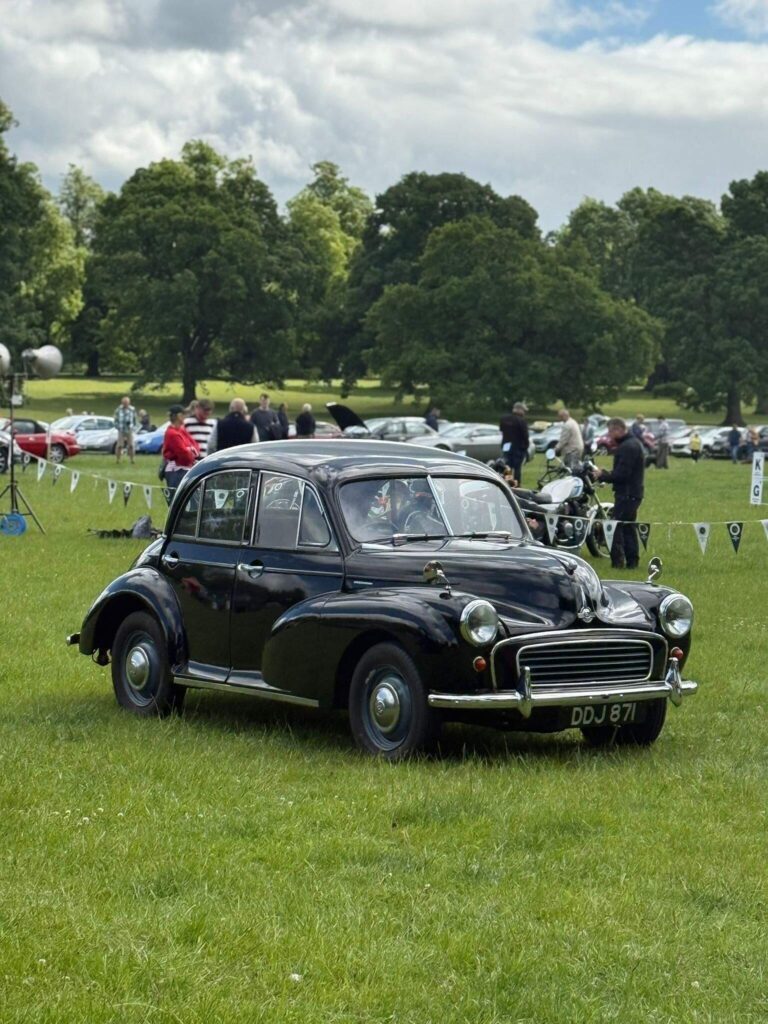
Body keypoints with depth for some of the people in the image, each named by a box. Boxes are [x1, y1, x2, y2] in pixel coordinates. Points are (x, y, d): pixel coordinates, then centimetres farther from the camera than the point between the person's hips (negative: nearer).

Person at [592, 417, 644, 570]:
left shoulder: (627, 447, -17)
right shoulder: (633, 443, 17)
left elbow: (621, 474, -23)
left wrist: (603, 475, -10)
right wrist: (606, 473, 10)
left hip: (627, 493, -11)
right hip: (633, 492, 11)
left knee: (617, 526, -9)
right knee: (628, 526, 15)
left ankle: (618, 561, -11)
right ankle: (632, 561, 18)